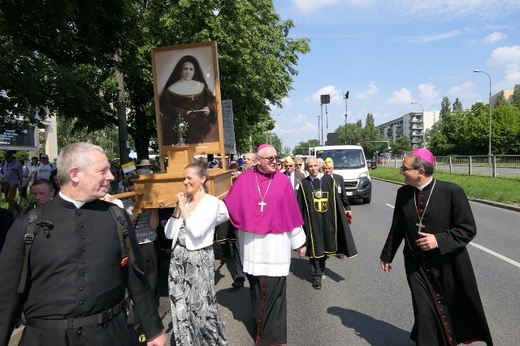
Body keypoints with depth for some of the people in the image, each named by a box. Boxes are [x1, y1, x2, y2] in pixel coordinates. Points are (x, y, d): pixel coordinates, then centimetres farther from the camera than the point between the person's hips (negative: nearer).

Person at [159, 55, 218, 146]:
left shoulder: (201, 86, 14)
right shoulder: (172, 89, 4)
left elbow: (212, 101, 14)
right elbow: (166, 107, -3)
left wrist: (208, 108, -9)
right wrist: (183, 113, -16)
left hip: (200, 128, 3)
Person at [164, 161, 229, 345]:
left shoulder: (212, 202, -9)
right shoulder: (183, 200, 7)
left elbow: (197, 231, -23)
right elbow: (169, 233, 5)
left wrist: (184, 207, -14)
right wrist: (177, 209, -4)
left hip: (199, 259, -6)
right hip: (178, 258, 6)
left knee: (201, 306, 5)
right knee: (180, 307, 13)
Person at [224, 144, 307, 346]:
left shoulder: (282, 181, -3)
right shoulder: (244, 180, -3)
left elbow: (292, 213, 1)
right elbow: (230, 206, 0)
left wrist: (299, 241, 6)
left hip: (276, 243, -1)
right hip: (252, 243, 1)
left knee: (273, 290, 0)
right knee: (256, 287, 15)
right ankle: (262, 326, 39)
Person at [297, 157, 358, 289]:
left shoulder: (329, 180, 1)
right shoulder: (304, 184, -1)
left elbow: (336, 200, 2)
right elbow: (300, 206, 2)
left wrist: (340, 217, -1)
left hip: (328, 220, 2)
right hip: (312, 222, -2)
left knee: (327, 245, 13)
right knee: (315, 248, 2)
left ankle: (320, 268, 38)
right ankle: (317, 276, 14)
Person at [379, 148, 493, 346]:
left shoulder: (451, 191, -15)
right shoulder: (403, 193, -3)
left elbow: (468, 229, -10)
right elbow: (397, 228, 9)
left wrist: (439, 240, -22)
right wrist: (387, 255, 16)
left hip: (448, 266, -2)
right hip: (417, 266, 2)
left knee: (453, 311, 17)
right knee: (425, 313, 0)